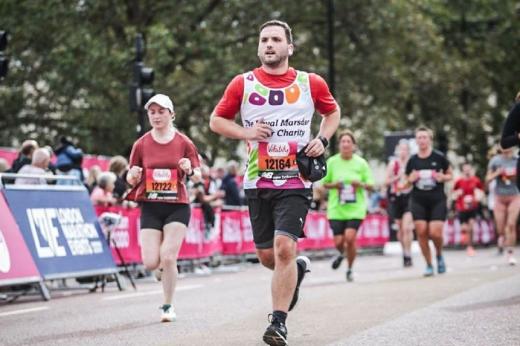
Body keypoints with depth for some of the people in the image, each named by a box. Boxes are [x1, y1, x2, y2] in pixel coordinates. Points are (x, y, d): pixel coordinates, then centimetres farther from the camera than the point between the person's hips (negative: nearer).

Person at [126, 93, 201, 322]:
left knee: (168, 258, -13)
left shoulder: (183, 143, 0)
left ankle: (168, 306, 4)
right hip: (150, 207, 2)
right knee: (150, 263, -8)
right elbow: (131, 180, 10)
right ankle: (164, 269, 29)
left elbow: (198, 176, 3)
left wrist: (189, 170, -19)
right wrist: (133, 175, -14)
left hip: (177, 206, -2)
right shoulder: (141, 144, 4)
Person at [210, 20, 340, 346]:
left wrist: (322, 140, 1)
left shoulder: (312, 83, 2)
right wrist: (247, 132, -8)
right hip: (257, 182, 2)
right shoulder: (243, 84, 2)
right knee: (267, 255, 8)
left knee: (284, 248, -18)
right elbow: (217, 120, 10)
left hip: (296, 182, -2)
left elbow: (333, 112, 20)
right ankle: (298, 269, 43)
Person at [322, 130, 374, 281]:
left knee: (350, 238, -16)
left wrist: (361, 185, -15)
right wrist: (334, 185, -12)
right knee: (338, 241, -4)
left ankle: (350, 270, 5)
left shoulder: (361, 163, 0)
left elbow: (370, 186, 5)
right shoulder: (332, 162, 0)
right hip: (336, 208, 1)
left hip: (355, 208, -1)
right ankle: (342, 254, 36)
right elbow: (323, 183, 9)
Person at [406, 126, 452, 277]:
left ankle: (439, 255, 19)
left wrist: (442, 177, -12)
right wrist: (411, 179, -7)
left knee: (435, 232, -13)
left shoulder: (439, 157, -2)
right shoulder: (412, 160, 5)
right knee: (421, 232, -6)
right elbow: (407, 180, 16)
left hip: (438, 201, -2)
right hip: (418, 201, 2)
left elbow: (449, 174, 9)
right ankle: (429, 265, 8)